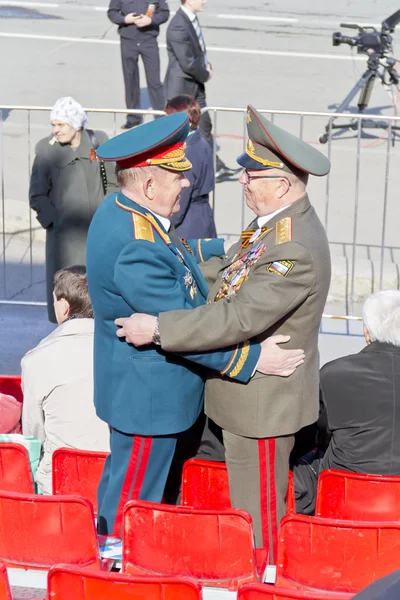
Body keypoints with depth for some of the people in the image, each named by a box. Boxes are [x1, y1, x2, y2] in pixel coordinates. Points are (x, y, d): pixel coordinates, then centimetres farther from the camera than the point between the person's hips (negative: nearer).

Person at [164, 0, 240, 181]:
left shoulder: (191, 18, 4)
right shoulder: (179, 27, -26)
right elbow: (187, 63, -26)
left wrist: (206, 65, 1)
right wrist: (206, 75, -9)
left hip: (195, 85, 9)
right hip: (181, 86, -9)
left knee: (205, 125, 13)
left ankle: (215, 168, 21)